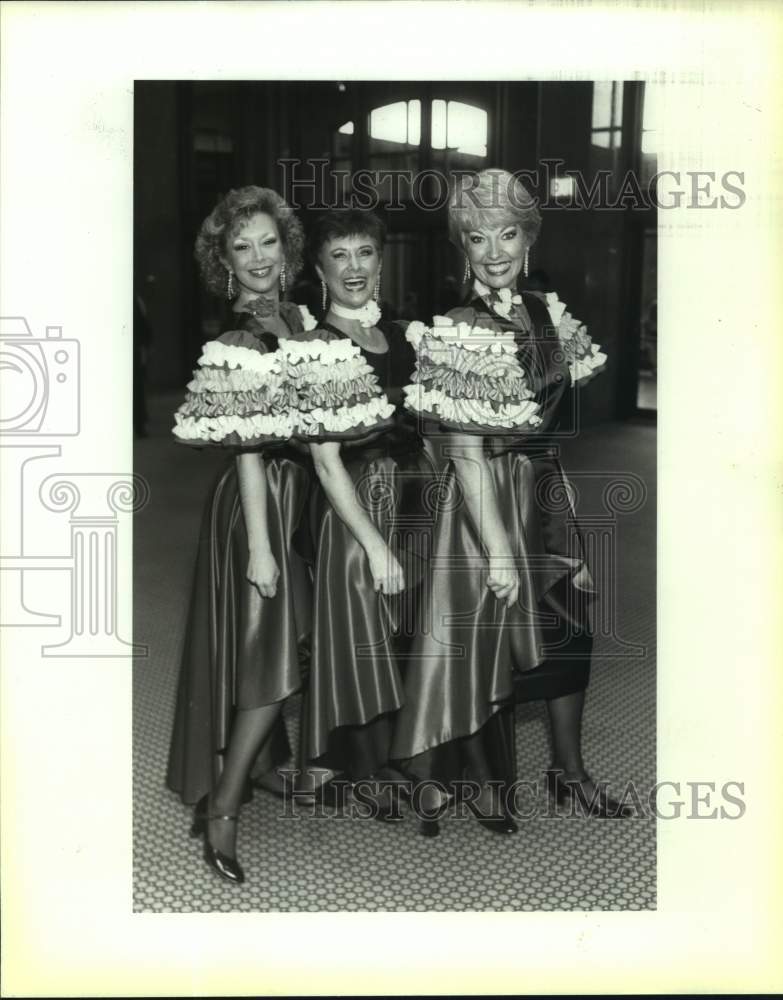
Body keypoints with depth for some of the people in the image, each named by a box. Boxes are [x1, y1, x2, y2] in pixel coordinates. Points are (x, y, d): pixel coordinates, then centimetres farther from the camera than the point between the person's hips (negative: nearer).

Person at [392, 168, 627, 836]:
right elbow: (465, 452, -19)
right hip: (488, 504, -7)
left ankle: (570, 769, 36)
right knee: (487, 642, 9)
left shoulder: (545, 312, 3)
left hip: (549, 494, 7)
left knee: (568, 636, 15)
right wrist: (498, 547, -20)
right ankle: (487, 783, 31)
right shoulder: (457, 333, -18)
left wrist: (563, 509, 14)